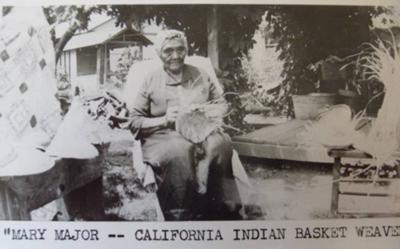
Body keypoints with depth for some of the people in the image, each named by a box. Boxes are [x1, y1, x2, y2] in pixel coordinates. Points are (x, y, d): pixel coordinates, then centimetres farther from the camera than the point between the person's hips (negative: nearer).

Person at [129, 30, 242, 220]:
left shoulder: (201, 76, 19)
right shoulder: (151, 81, 11)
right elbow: (134, 123, 7)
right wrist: (164, 120, -9)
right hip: (163, 138, -2)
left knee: (220, 144, -33)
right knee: (179, 151, -38)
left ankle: (223, 211, -27)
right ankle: (182, 216, -32)